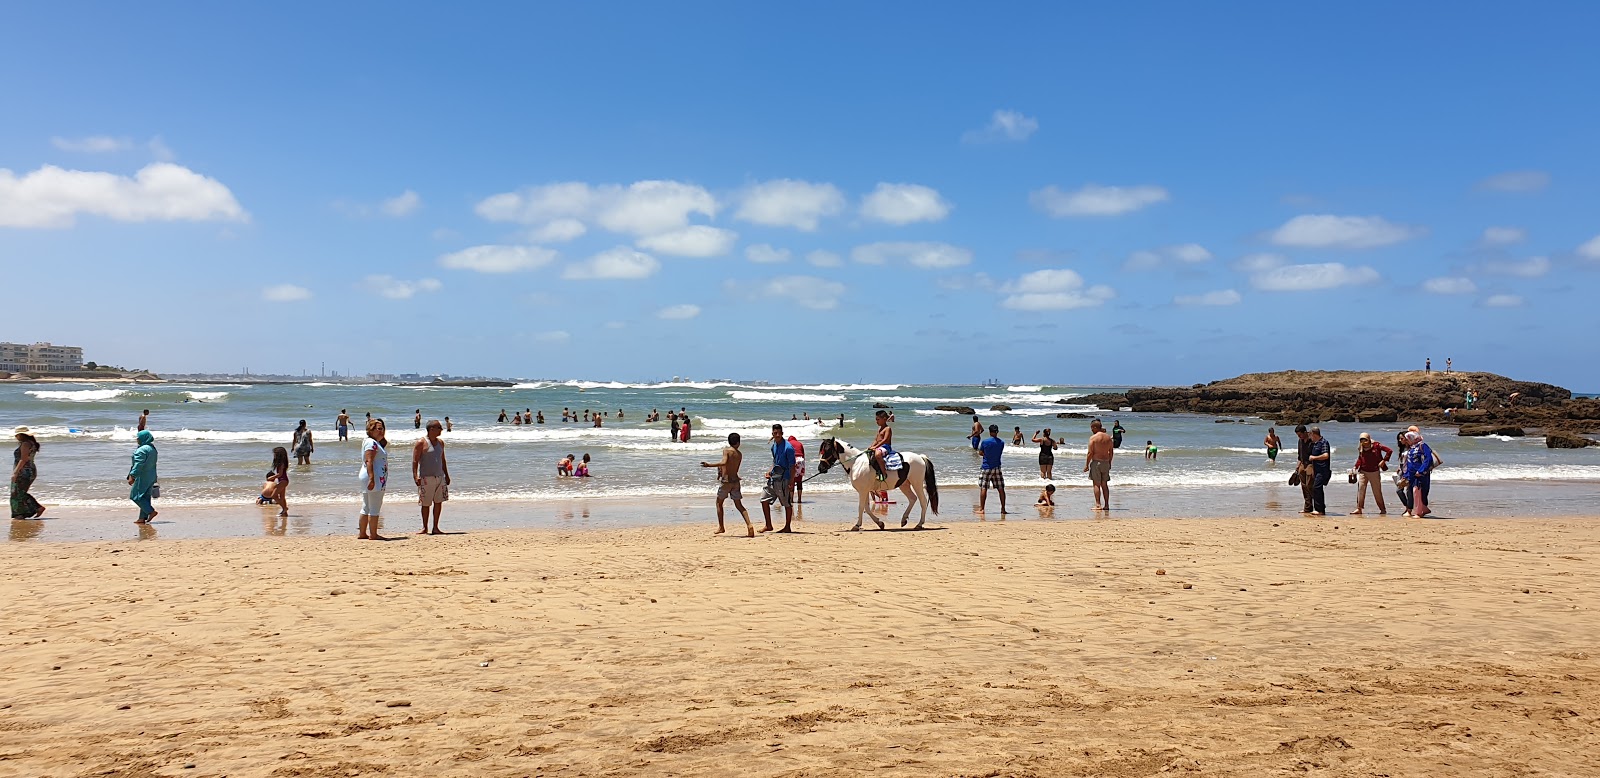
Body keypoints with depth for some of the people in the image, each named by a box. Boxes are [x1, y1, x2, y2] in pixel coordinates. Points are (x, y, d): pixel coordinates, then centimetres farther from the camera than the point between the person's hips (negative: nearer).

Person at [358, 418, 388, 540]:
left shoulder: (375, 443, 17)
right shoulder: (371, 443, -13)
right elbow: (369, 461, -23)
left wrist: (383, 436, 18)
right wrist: (372, 478, -29)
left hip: (370, 478, 11)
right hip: (375, 479, -11)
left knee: (366, 507, 14)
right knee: (375, 508, -6)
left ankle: (362, 533, 19)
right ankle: (373, 534, -4)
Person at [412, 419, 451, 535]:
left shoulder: (440, 443, 13)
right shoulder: (421, 443, -7)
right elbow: (415, 461, -10)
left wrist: (446, 475, 21)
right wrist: (415, 476, -19)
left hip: (439, 477, 6)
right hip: (426, 478, -6)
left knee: (438, 502, 4)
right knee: (426, 504, 1)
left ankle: (435, 528, 11)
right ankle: (425, 528, 12)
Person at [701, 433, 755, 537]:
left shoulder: (726, 450, -7)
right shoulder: (740, 455, 9)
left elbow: (723, 462, -25)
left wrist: (709, 465, -20)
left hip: (726, 480, -4)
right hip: (735, 480, 4)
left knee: (719, 502, 17)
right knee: (739, 505, 9)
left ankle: (721, 527, 18)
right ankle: (749, 525, -8)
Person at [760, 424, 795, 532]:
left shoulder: (788, 448, -15)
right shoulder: (774, 445, 10)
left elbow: (792, 466, -14)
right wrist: (770, 471, 7)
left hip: (783, 479, -8)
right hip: (773, 478, 8)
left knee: (787, 504, 3)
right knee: (764, 500, 6)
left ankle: (787, 527, 15)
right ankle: (768, 525, 16)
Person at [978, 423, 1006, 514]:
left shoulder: (984, 442, -9)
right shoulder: (1001, 443, 0)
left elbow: (980, 453, 0)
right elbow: (1000, 453, 10)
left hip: (986, 467, -3)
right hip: (997, 468, 3)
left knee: (983, 488, 1)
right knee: (1001, 489, 6)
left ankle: (981, 509, 0)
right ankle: (1003, 509, 7)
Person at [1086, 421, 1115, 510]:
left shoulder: (1093, 437, -11)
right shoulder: (1108, 437, 7)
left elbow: (1090, 453, -13)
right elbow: (1111, 452, 12)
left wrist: (1086, 465, -8)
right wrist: (1109, 462, 23)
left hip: (1096, 462, -6)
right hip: (1106, 462, 6)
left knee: (1096, 484, -2)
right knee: (1104, 485, 13)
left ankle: (1098, 505, -7)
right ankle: (1106, 505, 14)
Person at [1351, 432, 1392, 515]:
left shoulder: (1376, 445, -8)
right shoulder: (1361, 449, 5)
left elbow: (1389, 451, -10)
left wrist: (1384, 460, -14)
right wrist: (1356, 467, 2)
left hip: (1374, 472, -3)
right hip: (1363, 472, 3)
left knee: (1377, 491, 4)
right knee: (1360, 489, -8)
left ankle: (1383, 509, 17)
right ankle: (1359, 509, -6)